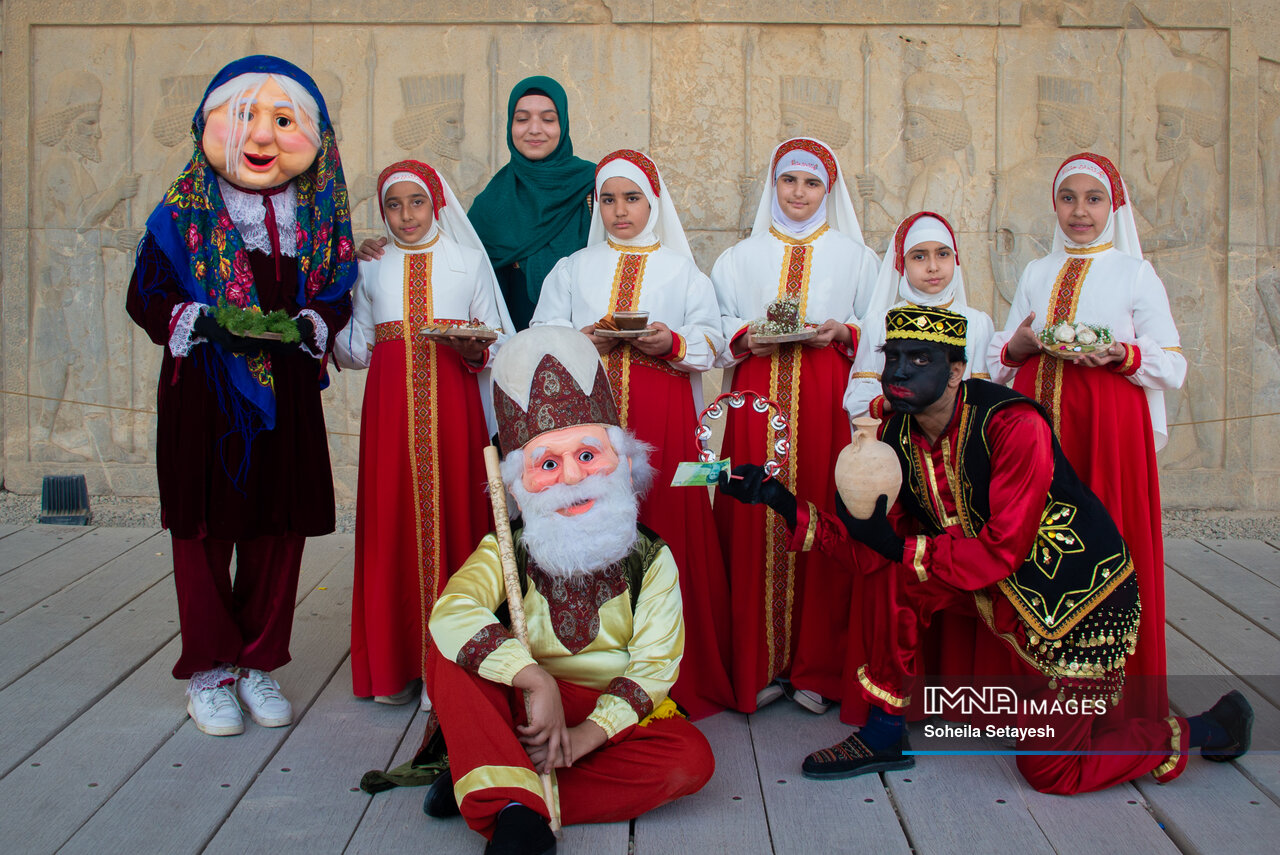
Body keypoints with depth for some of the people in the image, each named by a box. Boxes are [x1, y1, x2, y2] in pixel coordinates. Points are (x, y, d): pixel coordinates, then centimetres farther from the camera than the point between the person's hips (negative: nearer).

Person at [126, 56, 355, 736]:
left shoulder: (315, 216, 5)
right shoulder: (184, 212, -2)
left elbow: (337, 293, 11)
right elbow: (145, 293, -1)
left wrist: (317, 323, -10)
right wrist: (186, 318, -20)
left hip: (287, 395, 3)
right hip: (203, 395, -2)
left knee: (278, 530, 8)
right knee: (203, 531, 4)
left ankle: (259, 663, 24)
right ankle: (209, 669, 18)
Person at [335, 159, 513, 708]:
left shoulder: (468, 260, 11)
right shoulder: (369, 267, 15)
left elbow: (498, 337, 9)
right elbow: (357, 350, 15)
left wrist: (474, 348, -12)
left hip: (452, 403, -1)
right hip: (391, 405, 1)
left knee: (453, 515, -3)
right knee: (392, 521, -1)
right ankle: (397, 663, 8)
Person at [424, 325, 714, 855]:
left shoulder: (650, 560, -4)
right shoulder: (505, 553, -6)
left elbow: (655, 665, -11)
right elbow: (451, 614, -27)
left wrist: (586, 735, -25)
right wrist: (537, 681, -40)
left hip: (613, 711, 1)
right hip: (523, 709, 0)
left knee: (691, 759, -28)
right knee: (449, 655, -24)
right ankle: (515, 811, -37)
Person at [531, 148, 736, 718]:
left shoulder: (682, 271, 16)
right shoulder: (573, 268, 20)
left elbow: (711, 341, 8)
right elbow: (543, 334, 11)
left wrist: (674, 341, -12)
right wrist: (583, 339, -8)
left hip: (663, 418, -1)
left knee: (666, 527, -5)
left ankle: (676, 674, 2)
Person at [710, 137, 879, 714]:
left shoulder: (854, 256, 15)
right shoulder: (741, 256, 18)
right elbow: (717, 327, 12)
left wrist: (842, 333, -9)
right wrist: (745, 337, -7)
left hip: (827, 400, -1)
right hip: (759, 398, 1)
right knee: (754, 526, -4)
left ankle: (816, 667, 4)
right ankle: (760, 665, 4)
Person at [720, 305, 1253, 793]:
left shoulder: (1014, 425, -27)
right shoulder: (898, 436, -6)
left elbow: (1001, 553, -27)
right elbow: (873, 548, -9)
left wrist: (901, 548, -27)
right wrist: (786, 505, -18)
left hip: (1082, 597, -6)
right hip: (1001, 592, 6)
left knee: (1050, 771, -3)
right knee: (889, 575, -13)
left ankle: (1206, 730, 19)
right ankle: (885, 737, 1)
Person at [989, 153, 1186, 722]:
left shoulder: (1136, 274, 7)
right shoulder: (1036, 274, 17)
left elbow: (1173, 366, 3)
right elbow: (999, 358, 19)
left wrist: (1124, 354, -15)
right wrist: (1017, 346, -3)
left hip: (1110, 422, -3)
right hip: (1036, 415, 3)